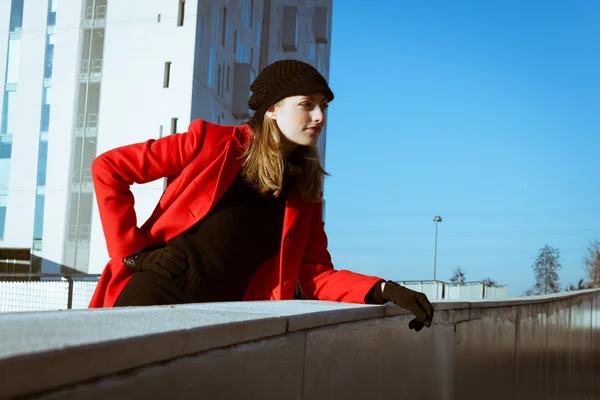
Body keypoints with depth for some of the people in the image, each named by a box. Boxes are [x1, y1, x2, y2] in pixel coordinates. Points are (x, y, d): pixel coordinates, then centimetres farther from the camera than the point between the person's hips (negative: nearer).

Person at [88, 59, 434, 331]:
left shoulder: (306, 193, 9)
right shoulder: (212, 142, -3)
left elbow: (316, 275, 4)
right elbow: (108, 169, -1)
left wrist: (382, 290, -13)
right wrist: (131, 250, -9)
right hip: (152, 294, -3)